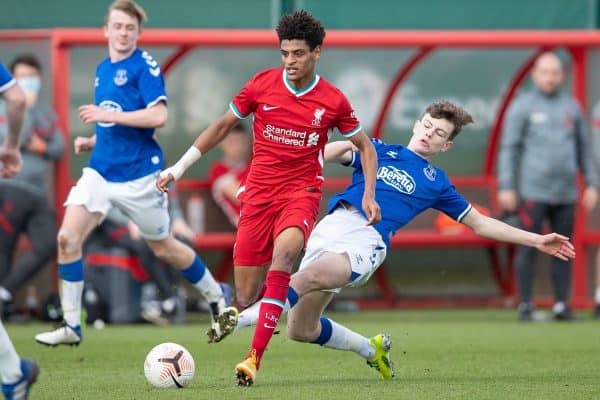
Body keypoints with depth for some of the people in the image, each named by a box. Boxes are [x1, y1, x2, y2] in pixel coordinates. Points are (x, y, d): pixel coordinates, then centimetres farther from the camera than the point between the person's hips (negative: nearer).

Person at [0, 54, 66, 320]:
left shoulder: (46, 113, 18)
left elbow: (59, 148, 13)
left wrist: (42, 148, -6)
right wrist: (26, 107, -10)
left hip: (39, 192, 7)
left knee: (47, 247, -5)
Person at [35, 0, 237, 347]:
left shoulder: (145, 67, -10)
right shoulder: (103, 70, 13)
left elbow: (158, 116, -22)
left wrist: (108, 115, -21)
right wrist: (93, 141, 8)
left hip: (138, 174, -6)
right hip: (101, 171, 6)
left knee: (164, 248, 8)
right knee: (68, 237, -11)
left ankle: (218, 301, 31)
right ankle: (72, 325, -5)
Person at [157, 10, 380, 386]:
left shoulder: (333, 101, -2)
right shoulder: (262, 85, -1)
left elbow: (365, 146, 12)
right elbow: (222, 126, 12)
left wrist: (369, 195, -1)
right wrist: (178, 167, 10)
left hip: (302, 190, -2)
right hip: (258, 192, 2)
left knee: (285, 251, -35)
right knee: (246, 300, -3)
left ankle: (255, 356, -38)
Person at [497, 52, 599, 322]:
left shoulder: (571, 107, 14)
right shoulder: (522, 107, 2)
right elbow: (508, 148, 0)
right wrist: (506, 187, -8)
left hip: (566, 193, 4)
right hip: (533, 191, -4)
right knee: (527, 248, -4)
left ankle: (562, 305, 9)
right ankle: (525, 306, -1)